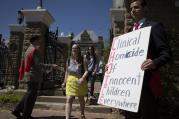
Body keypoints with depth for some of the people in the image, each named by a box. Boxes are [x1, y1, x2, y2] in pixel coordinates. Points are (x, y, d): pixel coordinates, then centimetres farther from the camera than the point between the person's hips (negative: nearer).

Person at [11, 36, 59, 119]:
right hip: (33, 76, -10)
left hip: (29, 75, 10)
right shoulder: (34, 50, -11)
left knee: (29, 95, 18)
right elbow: (38, 64, -20)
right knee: (31, 96, -1)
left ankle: (17, 110, 21)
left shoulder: (29, 50, 19)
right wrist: (51, 66, -23)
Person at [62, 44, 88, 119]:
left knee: (81, 99, 17)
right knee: (69, 100, -10)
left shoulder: (82, 60, -5)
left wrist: (82, 78, -28)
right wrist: (64, 82, 14)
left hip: (80, 82, -1)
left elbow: (86, 71, -11)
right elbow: (67, 72, 13)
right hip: (70, 82, 2)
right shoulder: (69, 60, 5)